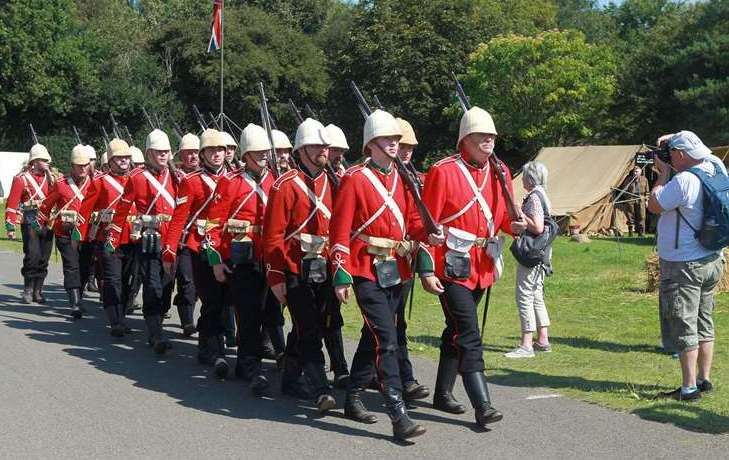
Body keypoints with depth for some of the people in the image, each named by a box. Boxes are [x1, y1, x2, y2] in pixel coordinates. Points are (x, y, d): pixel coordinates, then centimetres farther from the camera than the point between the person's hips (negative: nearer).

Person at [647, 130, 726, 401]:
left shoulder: (684, 180, -22)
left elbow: (654, 206, -14)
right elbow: (701, 152, 25)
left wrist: (664, 173, -5)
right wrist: (672, 138, 11)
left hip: (683, 265, -9)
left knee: (683, 327, -3)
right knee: (704, 324, 15)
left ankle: (688, 388, -1)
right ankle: (704, 380, 23)